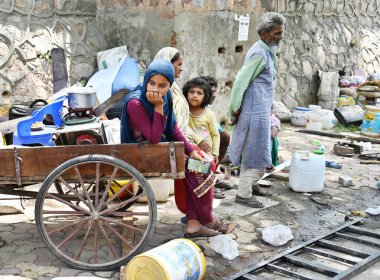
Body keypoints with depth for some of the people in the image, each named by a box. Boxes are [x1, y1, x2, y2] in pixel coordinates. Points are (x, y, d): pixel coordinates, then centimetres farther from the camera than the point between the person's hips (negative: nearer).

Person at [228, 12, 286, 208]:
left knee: (258, 153, 20)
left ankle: (250, 184, 35)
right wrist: (234, 110, -15)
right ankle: (243, 194, 7)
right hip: (255, 113, -10)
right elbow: (240, 82, -22)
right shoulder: (259, 54, -18)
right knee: (257, 155, -2)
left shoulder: (267, 52, 13)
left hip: (261, 112, 10)